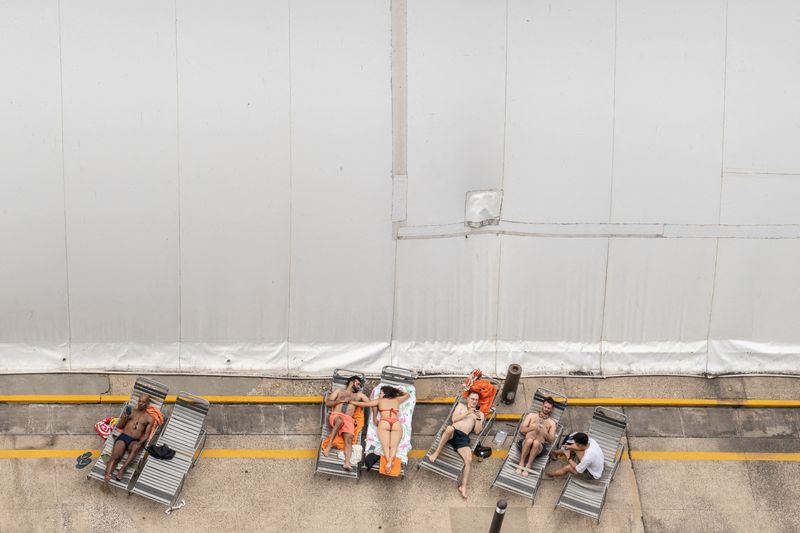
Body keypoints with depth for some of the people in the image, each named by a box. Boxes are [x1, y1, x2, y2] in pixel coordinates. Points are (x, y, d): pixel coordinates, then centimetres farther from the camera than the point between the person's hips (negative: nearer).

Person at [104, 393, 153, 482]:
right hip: (123, 437, 1)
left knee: (135, 447, -40)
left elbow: (146, 434, 5)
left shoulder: (149, 418, 15)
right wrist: (123, 419, -2)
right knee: (115, 457, -27)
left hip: (134, 441, -1)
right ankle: (107, 475, -46)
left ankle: (124, 467, -44)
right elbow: (119, 426, 20)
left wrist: (140, 443, -15)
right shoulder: (131, 411, 20)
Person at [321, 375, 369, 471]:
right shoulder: (339, 391, 24)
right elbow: (327, 403, 13)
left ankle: (347, 462, -47)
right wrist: (341, 400, 2)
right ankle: (329, 445, -36)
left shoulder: (359, 395, 28)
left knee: (349, 439, -27)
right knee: (340, 420, -41)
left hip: (348, 419, 2)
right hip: (335, 416, -2)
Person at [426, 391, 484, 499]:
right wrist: (467, 413, -1)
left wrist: (478, 418, -2)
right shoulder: (461, 406, 23)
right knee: (450, 428, -42)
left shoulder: (480, 414, 24)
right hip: (453, 433, -1)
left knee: (469, 459, -26)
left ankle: (463, 486, -25)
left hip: (463, 438, 1)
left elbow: (477, 431, 12)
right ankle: (436, 454, -31)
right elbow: (454, 419, 7)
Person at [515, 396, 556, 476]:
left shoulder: (551, 423, 21)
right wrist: (533, 428, -5)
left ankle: (527, 467, -33)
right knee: (529, 440, -38)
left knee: (536, 442, -38)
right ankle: (521, 464, -27)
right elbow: (521, 429, 12)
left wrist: (544, 432, -8)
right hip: (525, 443, 0)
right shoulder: (532, 415, 23)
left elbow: (551, 439, 11)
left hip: (539, 446, 0)